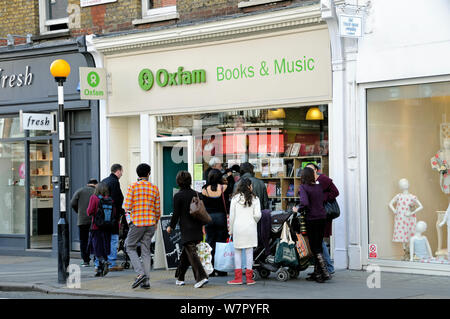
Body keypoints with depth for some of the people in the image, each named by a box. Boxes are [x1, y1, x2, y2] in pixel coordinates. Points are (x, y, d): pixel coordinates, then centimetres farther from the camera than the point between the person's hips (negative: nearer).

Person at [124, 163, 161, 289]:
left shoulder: (132, 187, -5)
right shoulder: (154, 188, 6)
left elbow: (127, 207, -9)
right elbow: (158, 209, 9)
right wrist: (156, 222, 25)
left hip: (137, 222, -4)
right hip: (150, 223, 4)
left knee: (130, 247, 10)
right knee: (146, 251, 8)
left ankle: (140, 273, -8)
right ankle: (146, 281, 3)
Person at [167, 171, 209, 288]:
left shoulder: (178, 196, -9)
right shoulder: (195, 194, 8)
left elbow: (176, 214, -7)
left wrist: (171, 227, 7)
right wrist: (202, 225, 21)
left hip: (187, 230, -6)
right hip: (197, 229, 6)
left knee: (191, 253, -9)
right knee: (185, 253, 17)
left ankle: (201, 277, -22)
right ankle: (180, 278, 25)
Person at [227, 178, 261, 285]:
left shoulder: (235, 198, 2)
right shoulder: (255, 198, 0)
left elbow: (231, 216, 2)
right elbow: (257, 215, -6)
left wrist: (231, 230, 10)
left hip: (238, 228, 0)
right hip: (250, 228, 0)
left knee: (237, 252, 6)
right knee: (249, 252, 3)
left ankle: (238, 278, 4)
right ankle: (249, 278, 5)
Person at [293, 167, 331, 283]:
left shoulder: (303, 187, -11)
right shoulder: (319, 187, 7)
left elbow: (305, 203, -22)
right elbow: (323, 200, 10)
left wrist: (297, 209, -7)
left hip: (312, 219, -6)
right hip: (322, 217, 6)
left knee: (315, 247, -1)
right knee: (318, 246, 12)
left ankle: (325, 273, -9)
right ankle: (317, 273, 16)